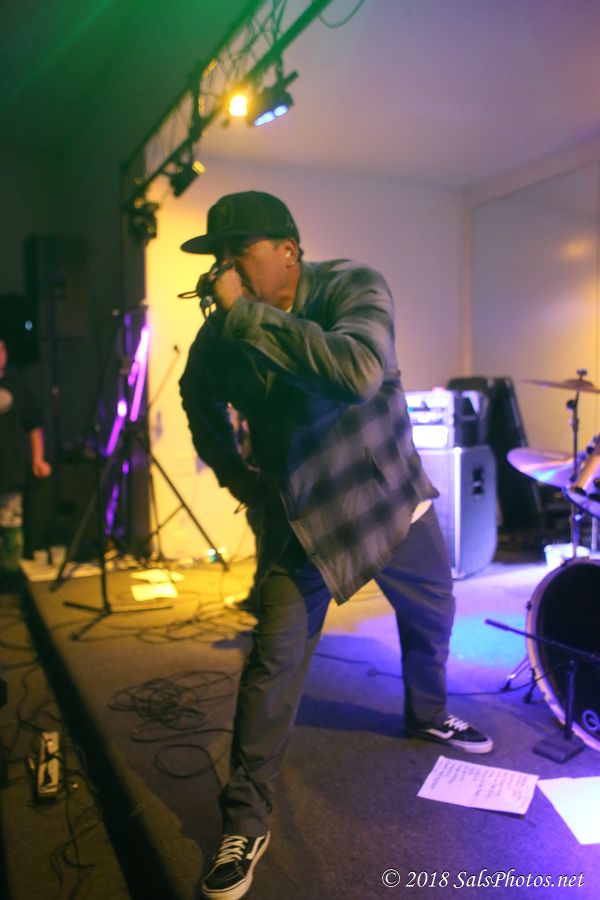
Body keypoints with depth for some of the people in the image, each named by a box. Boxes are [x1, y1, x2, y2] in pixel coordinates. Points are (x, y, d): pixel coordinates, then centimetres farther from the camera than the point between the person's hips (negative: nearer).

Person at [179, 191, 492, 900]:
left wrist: (246, 313, -38)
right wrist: (238, 478, 3)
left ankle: (428, 715, 51)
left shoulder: (354, 287, -18)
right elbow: (200, 404, 13)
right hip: (302, 515, -1)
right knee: (276, 658, -10)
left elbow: (359, 370, -41)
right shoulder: (219, 337, -10)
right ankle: (245, 823, 8)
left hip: (392, 496, 1)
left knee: (433, 616, 19)